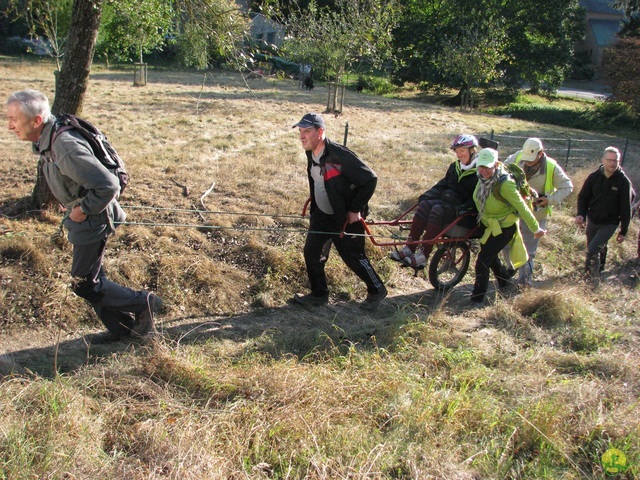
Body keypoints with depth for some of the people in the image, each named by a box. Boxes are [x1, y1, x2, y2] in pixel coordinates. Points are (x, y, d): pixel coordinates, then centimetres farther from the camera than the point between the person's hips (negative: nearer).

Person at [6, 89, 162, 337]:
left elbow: (108, 186, -33)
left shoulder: (65, 148, -32)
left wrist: (84, 209, -20)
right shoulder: (47, 140, -2)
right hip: (82, 216, 10)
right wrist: (72, 203, 10)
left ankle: (143, 303, 12)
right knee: (92, 278, 20)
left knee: (84, 285, 0)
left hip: (93, 220, -10)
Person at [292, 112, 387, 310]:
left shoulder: (339, 155, -27)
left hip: (347, 217, -8)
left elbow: (370, 179, -23)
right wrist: (314, 205, 19)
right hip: (322, 214, 8)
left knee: (353, 257, 3)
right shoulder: (311, 153, -1)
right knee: (311, 251, 5)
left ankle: (377, 290, 25)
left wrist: (355, 209, -20)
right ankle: (319, 294, 22)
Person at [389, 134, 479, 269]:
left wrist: (464, 207, -29)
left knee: (438, 210, -33)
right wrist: (425, 196, 5)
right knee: (424, 205, -22)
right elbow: (442, 185, 18)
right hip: (446, 201, 6)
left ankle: (423, 256, -35)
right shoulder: (455, 166, 15)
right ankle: (409, 248, -28)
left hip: (463, 212, -6)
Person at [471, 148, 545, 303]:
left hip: (504, 228, -8)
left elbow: (521, 206, -24)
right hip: (490, 225, 8)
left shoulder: (504, 184, -29)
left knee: (483, 262, -8)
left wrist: (535, 228, -18)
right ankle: (506, 279, 50)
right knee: (491, 257, 24)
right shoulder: (483, 180, -7)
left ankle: (477, 298, 5)